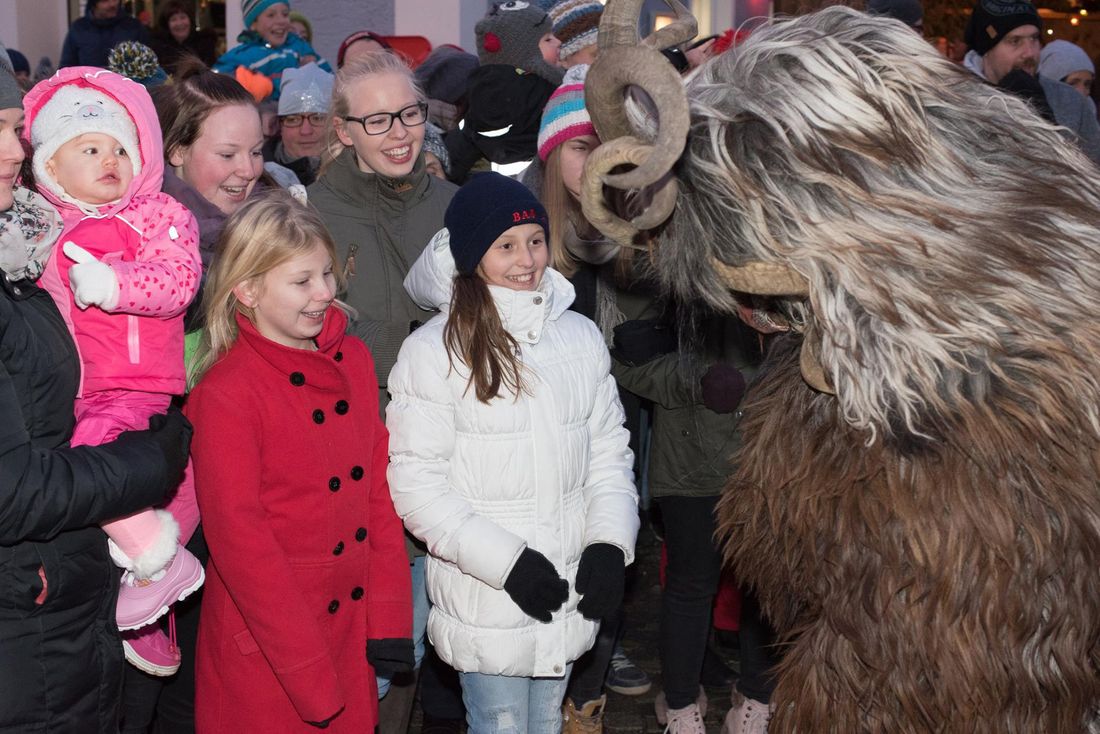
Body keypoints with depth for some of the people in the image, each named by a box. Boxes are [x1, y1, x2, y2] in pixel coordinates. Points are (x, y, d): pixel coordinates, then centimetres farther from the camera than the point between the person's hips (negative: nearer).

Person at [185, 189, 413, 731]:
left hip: (352, 631, 6)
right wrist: (309, 675, -16)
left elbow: (378, 489, 5)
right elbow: (238, 537, -16)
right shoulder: (224, 394, -15)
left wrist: (388, 619, -1)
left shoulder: (353, 360, 3)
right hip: (264, 652, -5)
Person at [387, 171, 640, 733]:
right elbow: (415, 485, -13)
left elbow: (609, 451, 9)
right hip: (485, 602, -4)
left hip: (571, 592, 5)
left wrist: (610, 542, -6)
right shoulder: (433, 353, -12)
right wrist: (506, 560, -18)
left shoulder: (580, 338, 3)